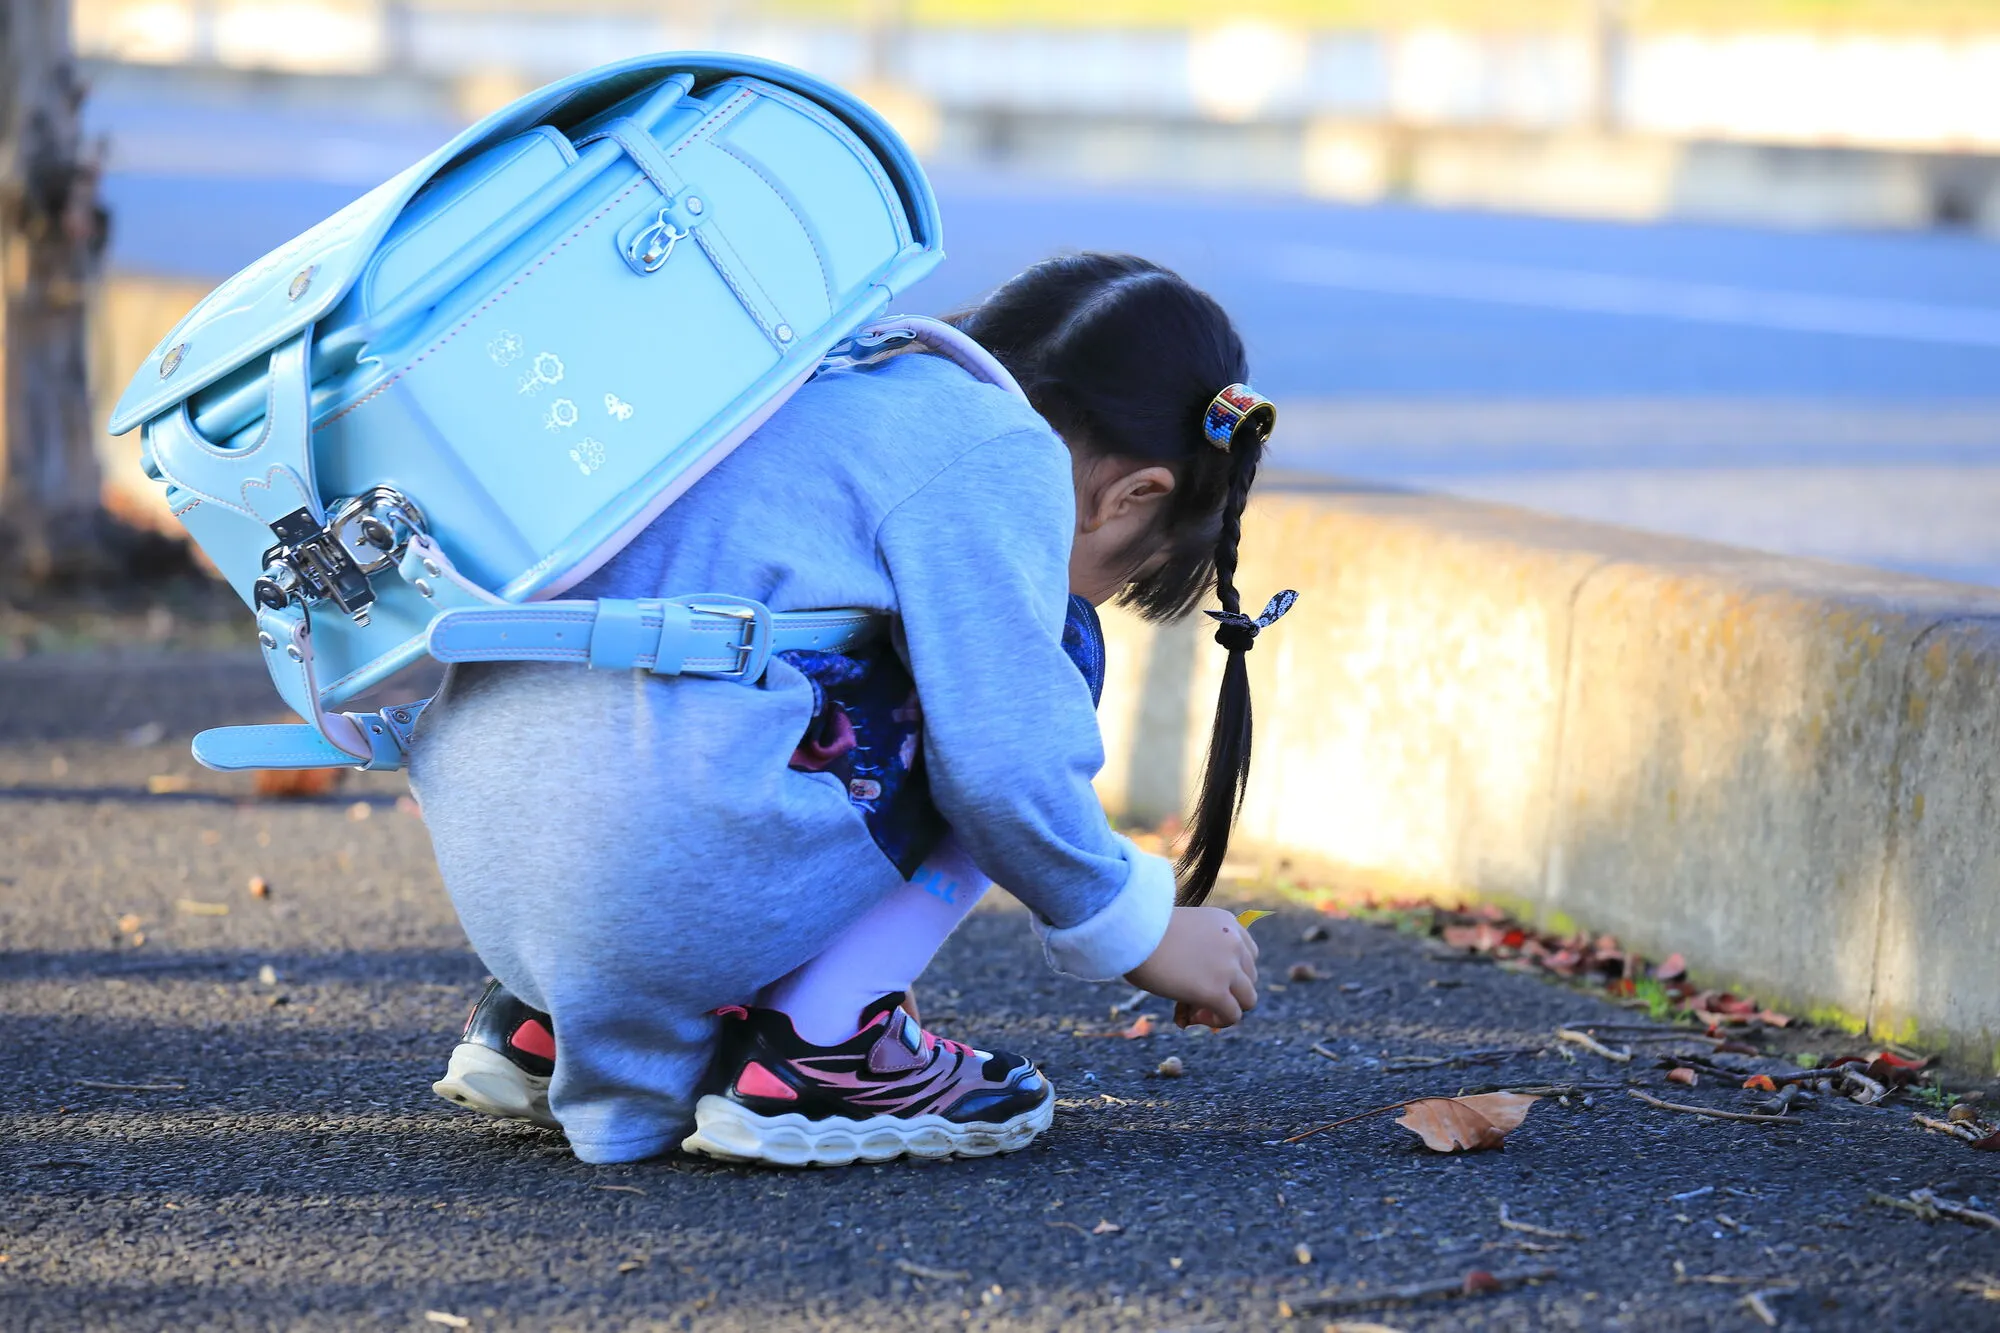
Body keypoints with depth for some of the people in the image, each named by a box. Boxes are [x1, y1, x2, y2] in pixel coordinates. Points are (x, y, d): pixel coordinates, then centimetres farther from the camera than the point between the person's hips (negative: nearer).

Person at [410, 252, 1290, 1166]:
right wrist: (1139, 934, 8)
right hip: (677, 881, -9)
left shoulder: (831, 393, 24)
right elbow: (1006, 769, -10)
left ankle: (544, 1016, 22)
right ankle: (817, 1048, -2)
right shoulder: (1005, 454, -3)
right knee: (1032, 648, 7)